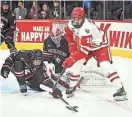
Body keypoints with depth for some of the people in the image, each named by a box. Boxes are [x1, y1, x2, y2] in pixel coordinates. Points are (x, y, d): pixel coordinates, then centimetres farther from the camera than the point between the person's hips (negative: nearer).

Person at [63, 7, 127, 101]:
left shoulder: (87, 28, -37)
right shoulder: (71, 24, -14)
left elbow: (84, 48, -39)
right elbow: (69, 35, 8)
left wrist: (72, 58, -41)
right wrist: (73, 49, -1)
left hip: (99, 45, -7)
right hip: (83, 45, 7)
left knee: (105, 65, -23)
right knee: (75, 63, -3)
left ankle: (120, 89, -23)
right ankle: (72, 86, 15)